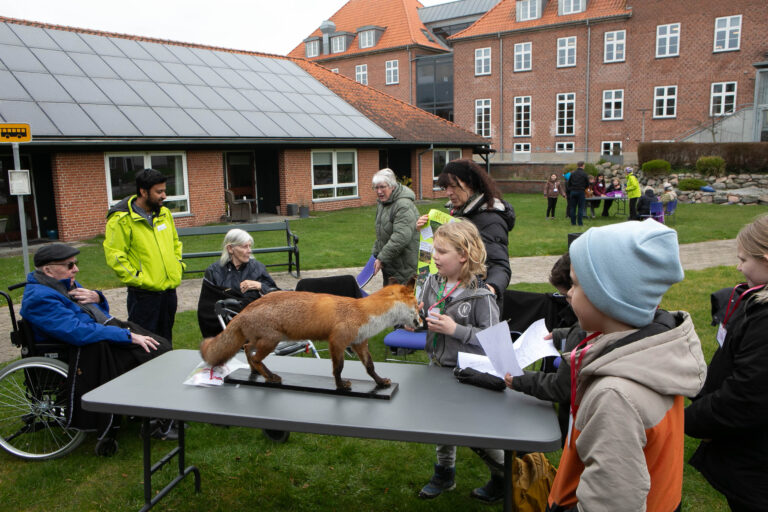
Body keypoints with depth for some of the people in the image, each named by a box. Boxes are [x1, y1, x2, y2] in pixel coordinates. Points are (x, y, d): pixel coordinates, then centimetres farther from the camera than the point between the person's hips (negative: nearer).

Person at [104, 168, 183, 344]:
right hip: (144, 294, -7)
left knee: (165, 340, 19)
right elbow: (114, 255, -16)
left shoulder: (164, 213, 10)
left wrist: (178, 266, 10)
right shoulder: (121, 218, -13)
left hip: (169, 289, 7)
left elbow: (175, 243, 22)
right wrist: (137, 278, -17)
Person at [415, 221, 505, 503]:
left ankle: (504, 476, 34)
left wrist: (456, 329, -27)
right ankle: (445, 473, 44)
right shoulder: (432, 282, -4)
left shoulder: (480, 294, -22)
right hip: (438, 365, 6)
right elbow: (422, 318, 9)